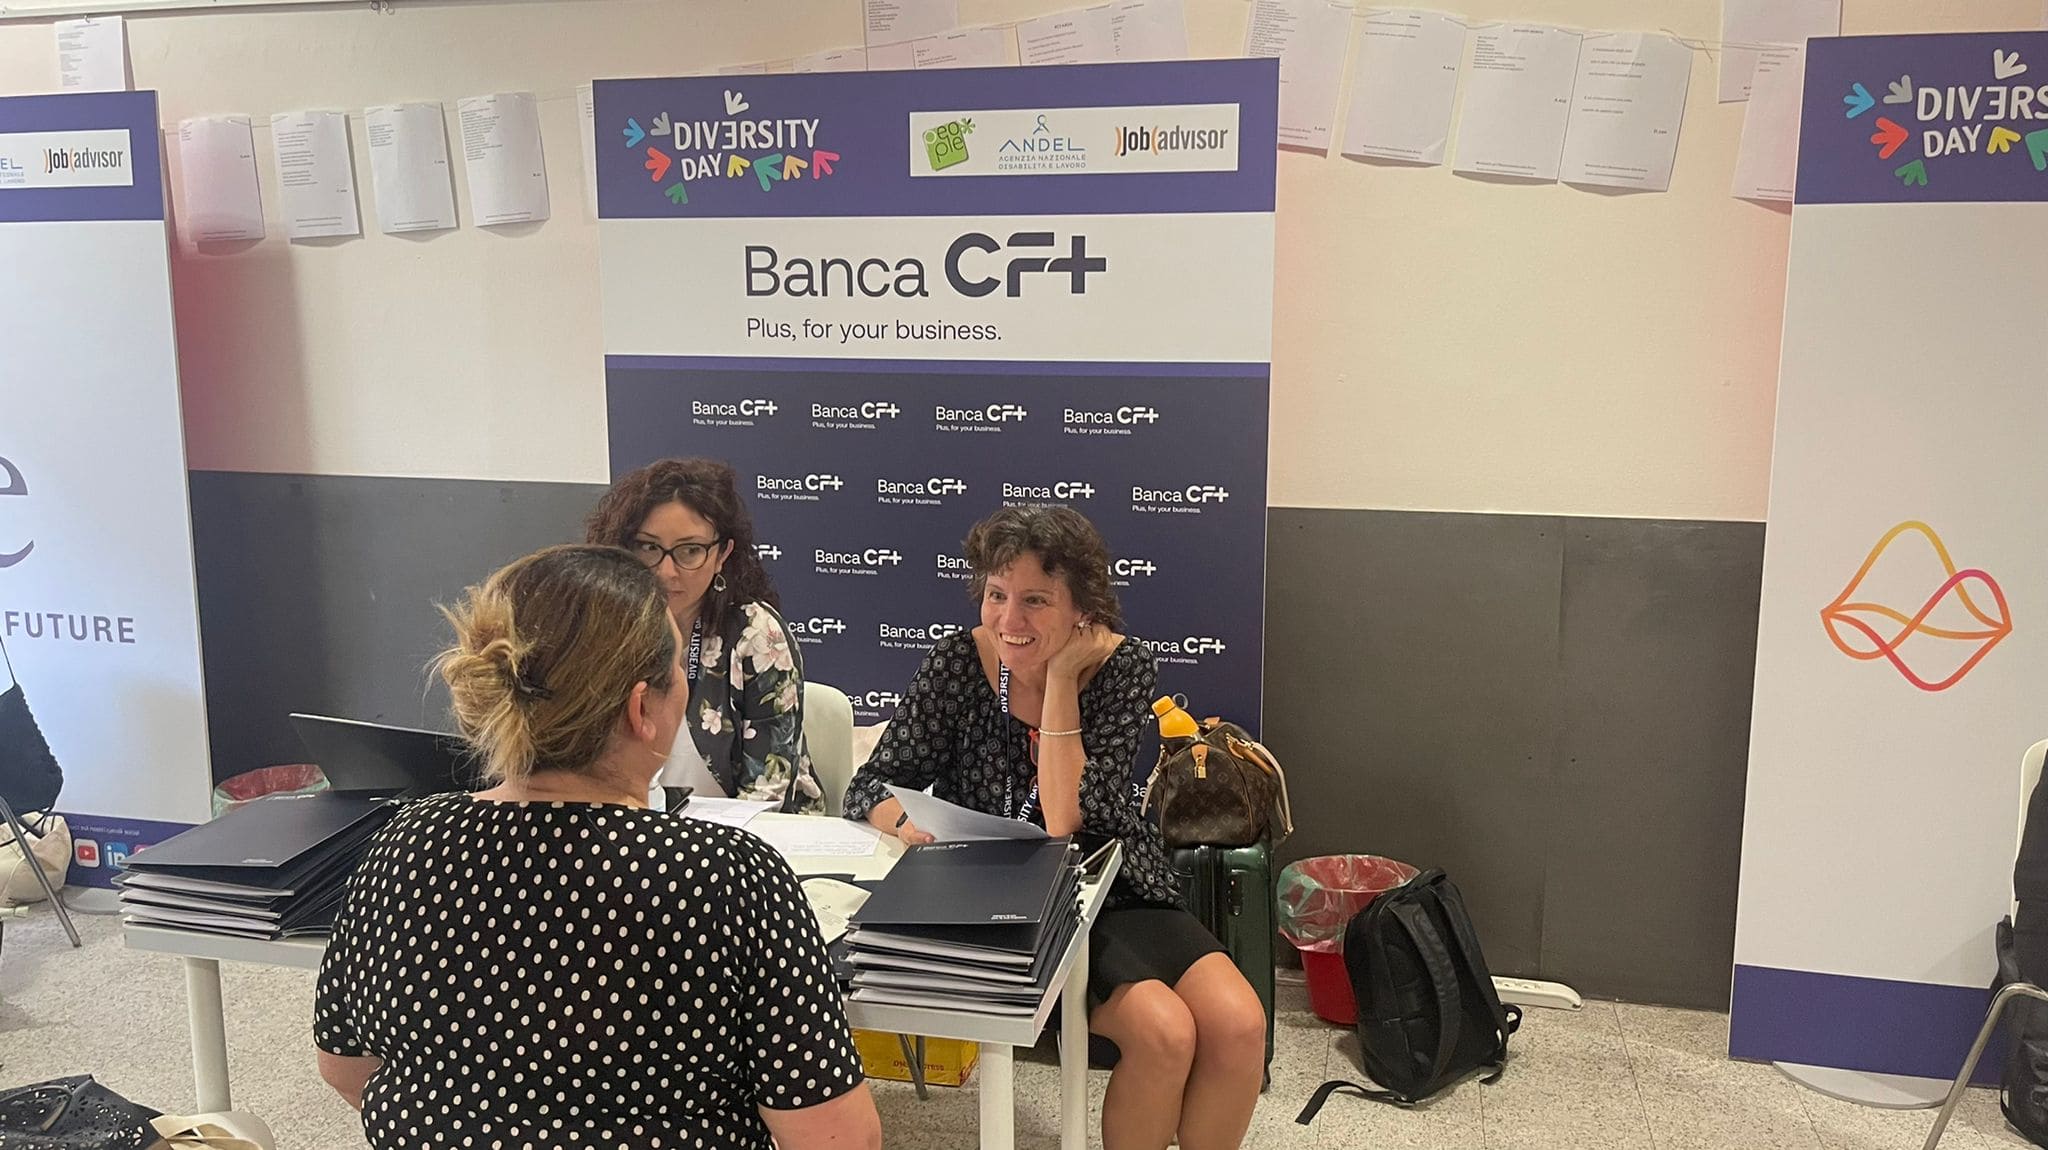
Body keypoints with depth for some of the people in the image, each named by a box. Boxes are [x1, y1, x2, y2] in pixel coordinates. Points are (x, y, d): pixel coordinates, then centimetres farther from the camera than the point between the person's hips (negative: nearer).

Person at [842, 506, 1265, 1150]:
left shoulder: (1123, 668, -11)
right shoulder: (959, 664, -11)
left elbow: (1067, 820, -21)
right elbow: (873, 786, -8)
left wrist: (1060, 676, -22)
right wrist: (908, 823, -30)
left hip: (1115, 889, 2)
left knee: (1239, 1025, -19)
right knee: (1163, 1032, -24)